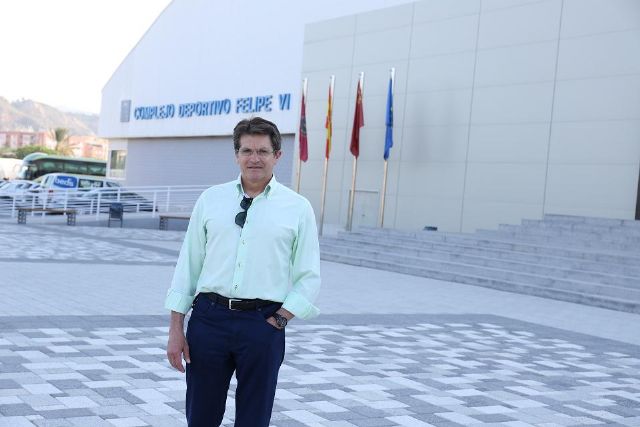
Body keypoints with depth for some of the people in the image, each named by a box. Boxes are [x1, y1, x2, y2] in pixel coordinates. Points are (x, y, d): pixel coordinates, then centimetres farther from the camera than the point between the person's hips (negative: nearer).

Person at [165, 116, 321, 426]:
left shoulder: (298, 208, 3)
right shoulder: (210, 199, 7)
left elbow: (309, 277, 3)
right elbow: (188, 264, 7)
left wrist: (278, 320, -8)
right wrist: (176, 328, 3)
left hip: (264, 324, -1)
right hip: (209, 318, 1)